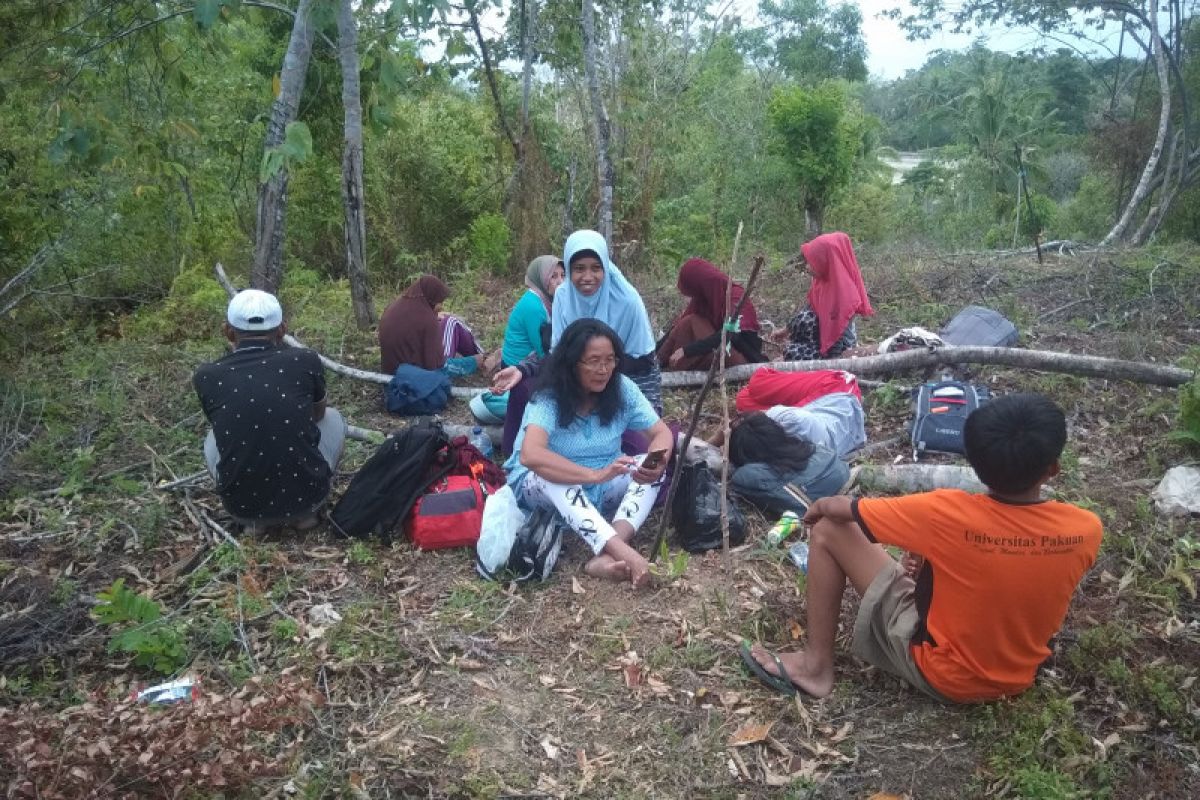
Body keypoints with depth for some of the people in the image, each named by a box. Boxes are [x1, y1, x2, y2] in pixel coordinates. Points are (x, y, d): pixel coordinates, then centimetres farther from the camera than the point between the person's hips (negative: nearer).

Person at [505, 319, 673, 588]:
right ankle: (624, 553, -51)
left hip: (600, 491, 4)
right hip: (542, 487, -4)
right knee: (550, 474, -38)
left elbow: (662, 432, -11)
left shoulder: (622, 389, -11)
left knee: (651, 468, -21)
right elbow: (530, 455, -40)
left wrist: (657, 464, -35)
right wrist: (596, 474, -49)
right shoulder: (549, 399, -24)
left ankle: (606, 557, -41)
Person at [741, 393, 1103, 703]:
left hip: (941, 675, -5)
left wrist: (819, 508, 10)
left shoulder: (950, 513, -28)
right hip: (1017, 678, 5)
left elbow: (840, 510, -14)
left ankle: (816, 666, 8)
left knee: (828, 530, -3)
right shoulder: (1086, 529, -17)